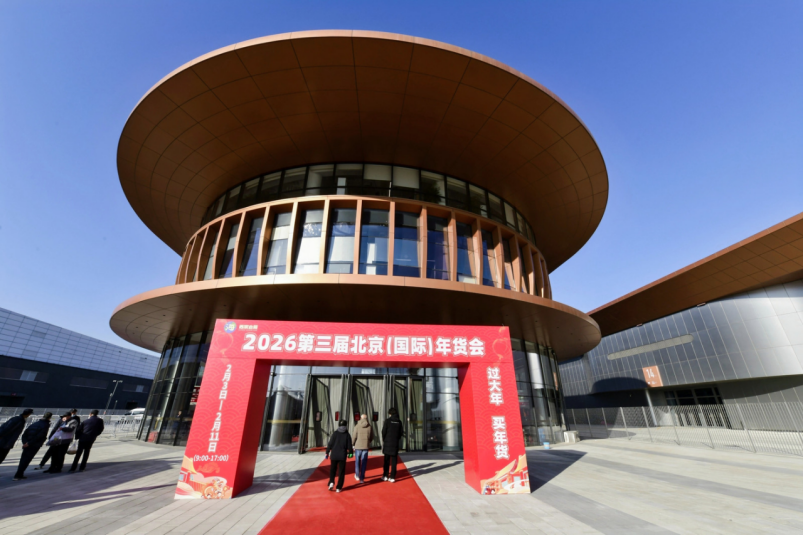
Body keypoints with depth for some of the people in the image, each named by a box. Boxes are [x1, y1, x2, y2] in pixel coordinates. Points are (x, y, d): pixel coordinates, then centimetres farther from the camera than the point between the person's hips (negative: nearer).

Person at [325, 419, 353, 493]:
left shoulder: (335, 434, -4)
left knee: (332, 470, 18)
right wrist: (349, 453, 16)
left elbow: (330, 444, -5)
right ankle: (338, 488, 8)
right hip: (343, 456, 0)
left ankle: (331, 482, 1)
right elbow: (349, 446, 0)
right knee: (341, 472, 8)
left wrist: (327, 452, 6)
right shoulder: (347, 435, -3)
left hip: (334, 455, 0)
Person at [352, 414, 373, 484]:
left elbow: (354, 437, -8)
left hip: (358, 446, 0)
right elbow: (372, 437, 5)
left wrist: (351, 445, 8)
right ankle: (362, 478, 8)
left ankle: (357, 476, 32)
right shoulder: (370, 426, -3)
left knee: (357, 461, 18)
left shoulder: (357, 426, -8)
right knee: (364, 463, 8)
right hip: (366, 447, 0)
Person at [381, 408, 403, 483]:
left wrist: (384, 440, 8)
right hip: (395, 444, 2)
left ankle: (385, 476, 13)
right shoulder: (399, 422, 3)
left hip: (387, 443, -2)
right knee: (394, 461, 7)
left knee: (386, 460, 9)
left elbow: (383, 431, -7)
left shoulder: (387, 420, -8)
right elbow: (400, 433, 6)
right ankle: (392, 477, 8)